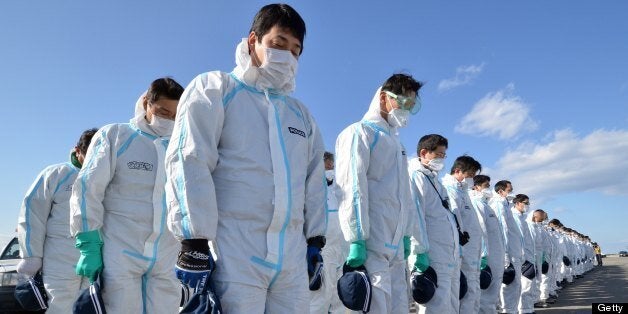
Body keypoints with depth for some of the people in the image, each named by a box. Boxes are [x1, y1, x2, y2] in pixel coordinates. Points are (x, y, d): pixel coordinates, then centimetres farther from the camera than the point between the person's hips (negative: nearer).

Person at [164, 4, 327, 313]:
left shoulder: (301, 113, 21)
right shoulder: (215, 88, 4)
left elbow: (314, 179, 22)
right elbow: (188, 163, -6)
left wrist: (316, 240, 14)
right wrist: (194, 242, -13)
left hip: (293, 255, 5)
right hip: (234, 250, -5)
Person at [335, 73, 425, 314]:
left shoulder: (396, 143, 25)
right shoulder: (360, 133, -2)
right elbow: (351, 189, -12)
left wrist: (408, 235, 18)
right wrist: (356, 239, -18)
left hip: (396, 248, 9)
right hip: (371, 246, -8)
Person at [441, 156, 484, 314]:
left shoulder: (462, 192, 20)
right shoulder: (450, 190, -10)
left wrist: (482, 253, 17)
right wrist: (460, 255, -20)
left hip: (472, 257, 10)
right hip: (463, 257, -10)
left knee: (474, 295, 12)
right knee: (468, 295, -9)